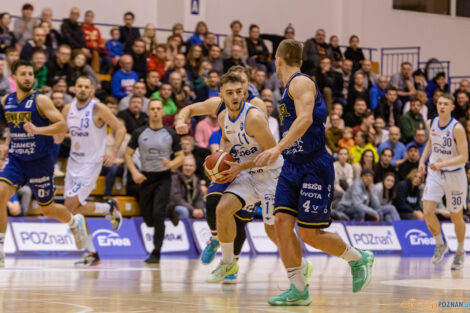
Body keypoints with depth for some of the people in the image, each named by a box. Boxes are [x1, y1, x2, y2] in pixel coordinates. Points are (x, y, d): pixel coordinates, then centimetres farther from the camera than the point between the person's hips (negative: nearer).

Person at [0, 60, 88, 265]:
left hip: (40, 163, -3)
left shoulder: (40, 101, -11)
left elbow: (62, 125, -18)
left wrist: (38, 130, -31)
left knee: (48, 209, 11)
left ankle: (75, 222, 45)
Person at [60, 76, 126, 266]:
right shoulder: (68, 109, 4)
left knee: (72, 206, -16)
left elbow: (120, 129, -8)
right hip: (73, 162, 7)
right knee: (74, 209, 4)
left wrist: (113, 153, -19)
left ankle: (109, 208, 9)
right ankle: (91, 254, 13)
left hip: (91, 163, -7)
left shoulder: (98, 109, -13)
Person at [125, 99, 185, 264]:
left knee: (158, 213, -18)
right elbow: (128, 154, 6)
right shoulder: (139, 133, 1)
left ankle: (156, 253, -12)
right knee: (148, 219, 6)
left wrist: (171, 164, -17)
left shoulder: (171, 134, 0)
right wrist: (134, 172, -10)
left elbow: (181, 156, 5)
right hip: (145, 177, 2)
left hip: (163, 178, -2)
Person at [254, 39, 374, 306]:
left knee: (310, 233, -7)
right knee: (282, 222, -5)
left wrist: (278, 148, -36)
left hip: (314, 166, -9)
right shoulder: (291, 87, 19)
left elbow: (305, 119, -27)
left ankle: (359, 259, 17)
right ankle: (298, 290, -3)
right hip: (293, 166, 9)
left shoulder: (301, 82, -11)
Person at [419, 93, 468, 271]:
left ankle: (460, 251, 32)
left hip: (454, 175, -4)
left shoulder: (457, 128, -19)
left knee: (456, 217, 8)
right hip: (434, 174, 4)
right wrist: (422, 160, 7)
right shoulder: (431, 124, -2)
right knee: (427, 213, -12)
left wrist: (442, 164, -32)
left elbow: (463, 157, -21)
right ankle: (440, 245, 13)